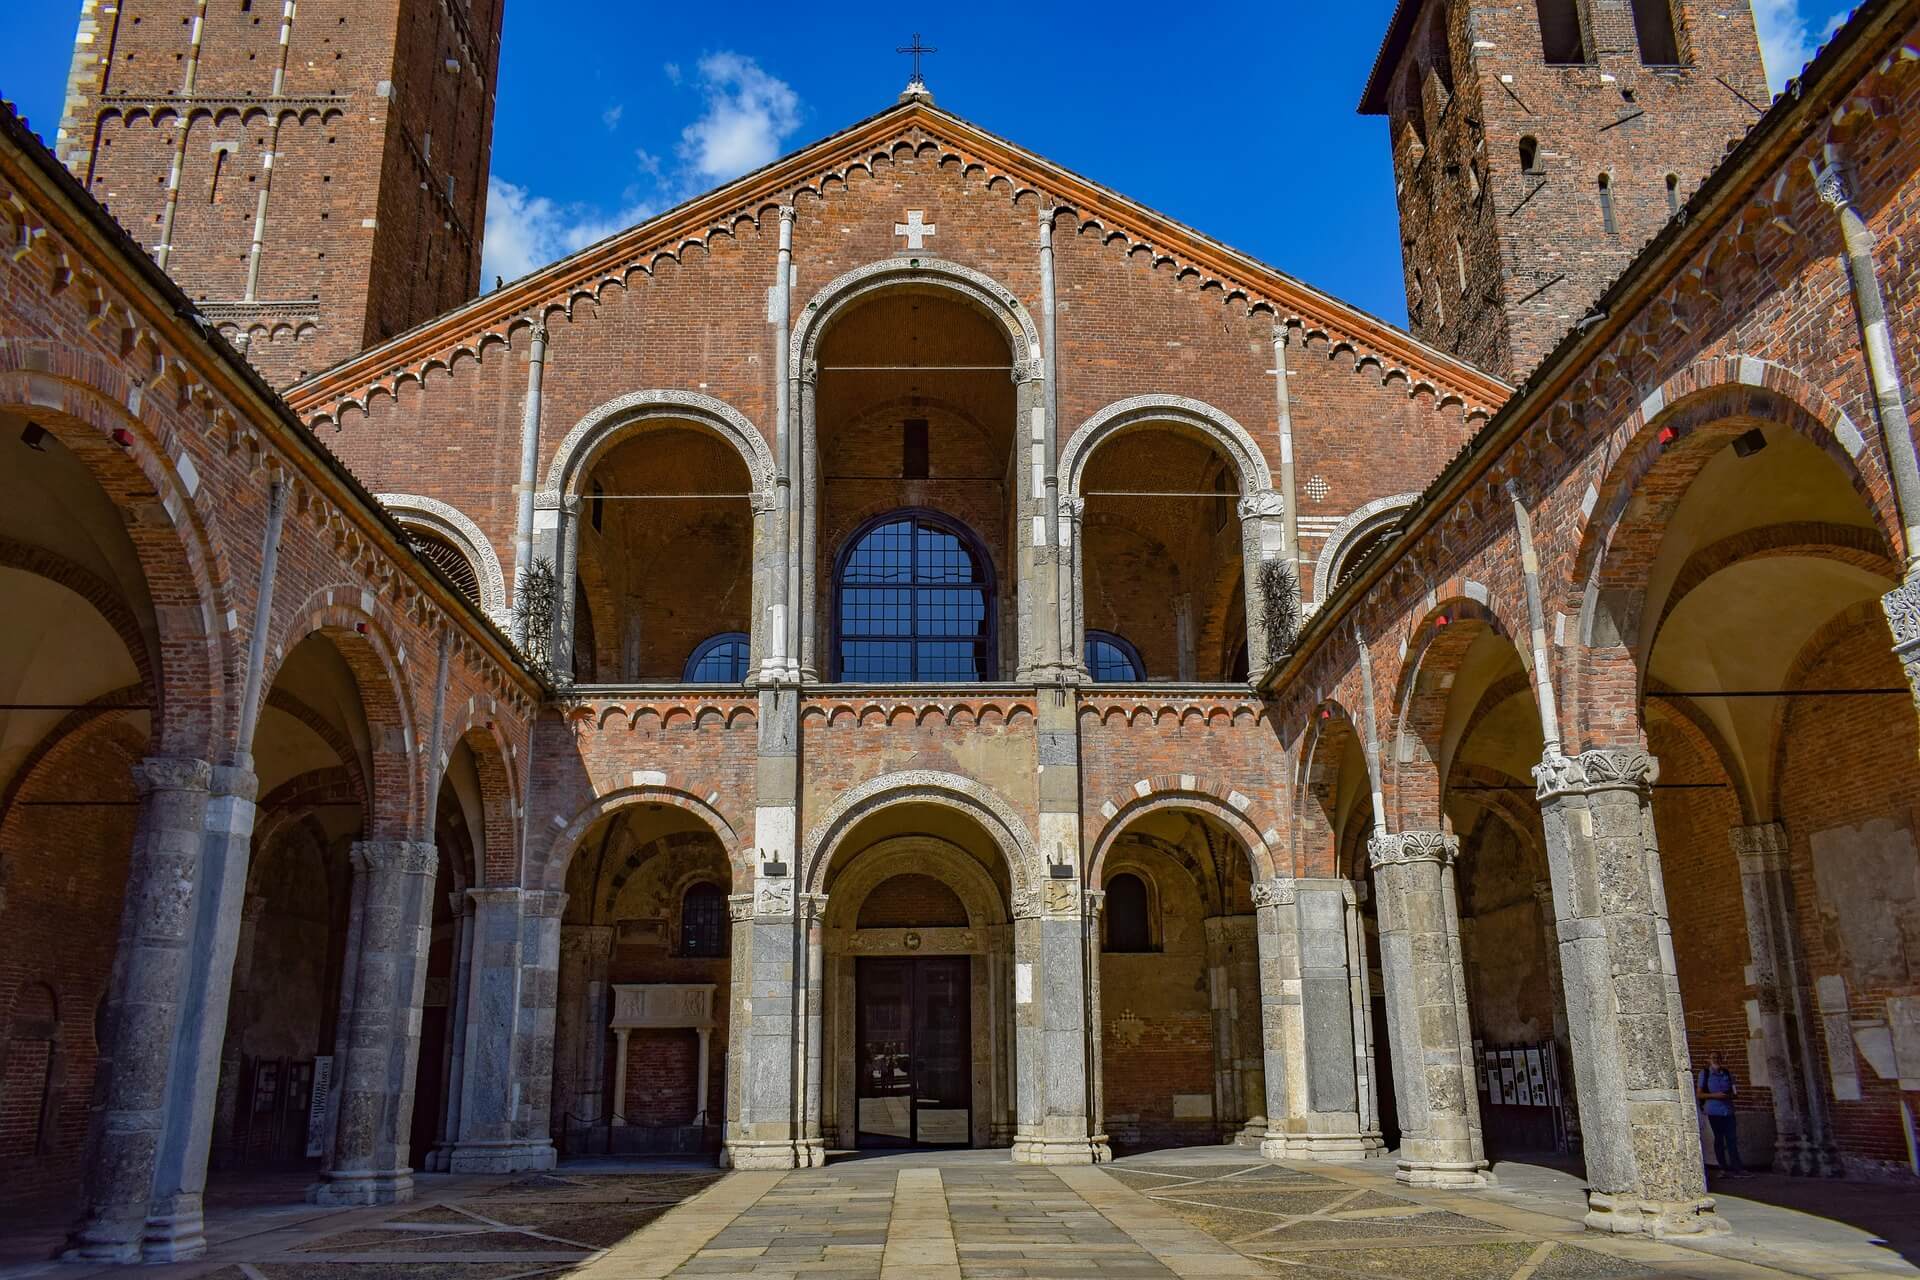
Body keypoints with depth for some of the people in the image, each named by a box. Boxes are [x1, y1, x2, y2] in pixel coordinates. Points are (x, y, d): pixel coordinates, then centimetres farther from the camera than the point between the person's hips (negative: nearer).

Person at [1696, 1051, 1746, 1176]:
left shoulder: (1727, 1073, 12)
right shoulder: (1704, 1074, 2)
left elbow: (1733, 1091, 19)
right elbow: (1698, 1094, -1)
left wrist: (1731, 1094, -4)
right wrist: (1714, 1095, -14)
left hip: (1728, 1110, 3)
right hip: (1714, 1111, -3)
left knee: (1732, 1138, -3)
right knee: (1719, 1139, 2)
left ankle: (1737, 1167, -2)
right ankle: (1724, 1168, 7)